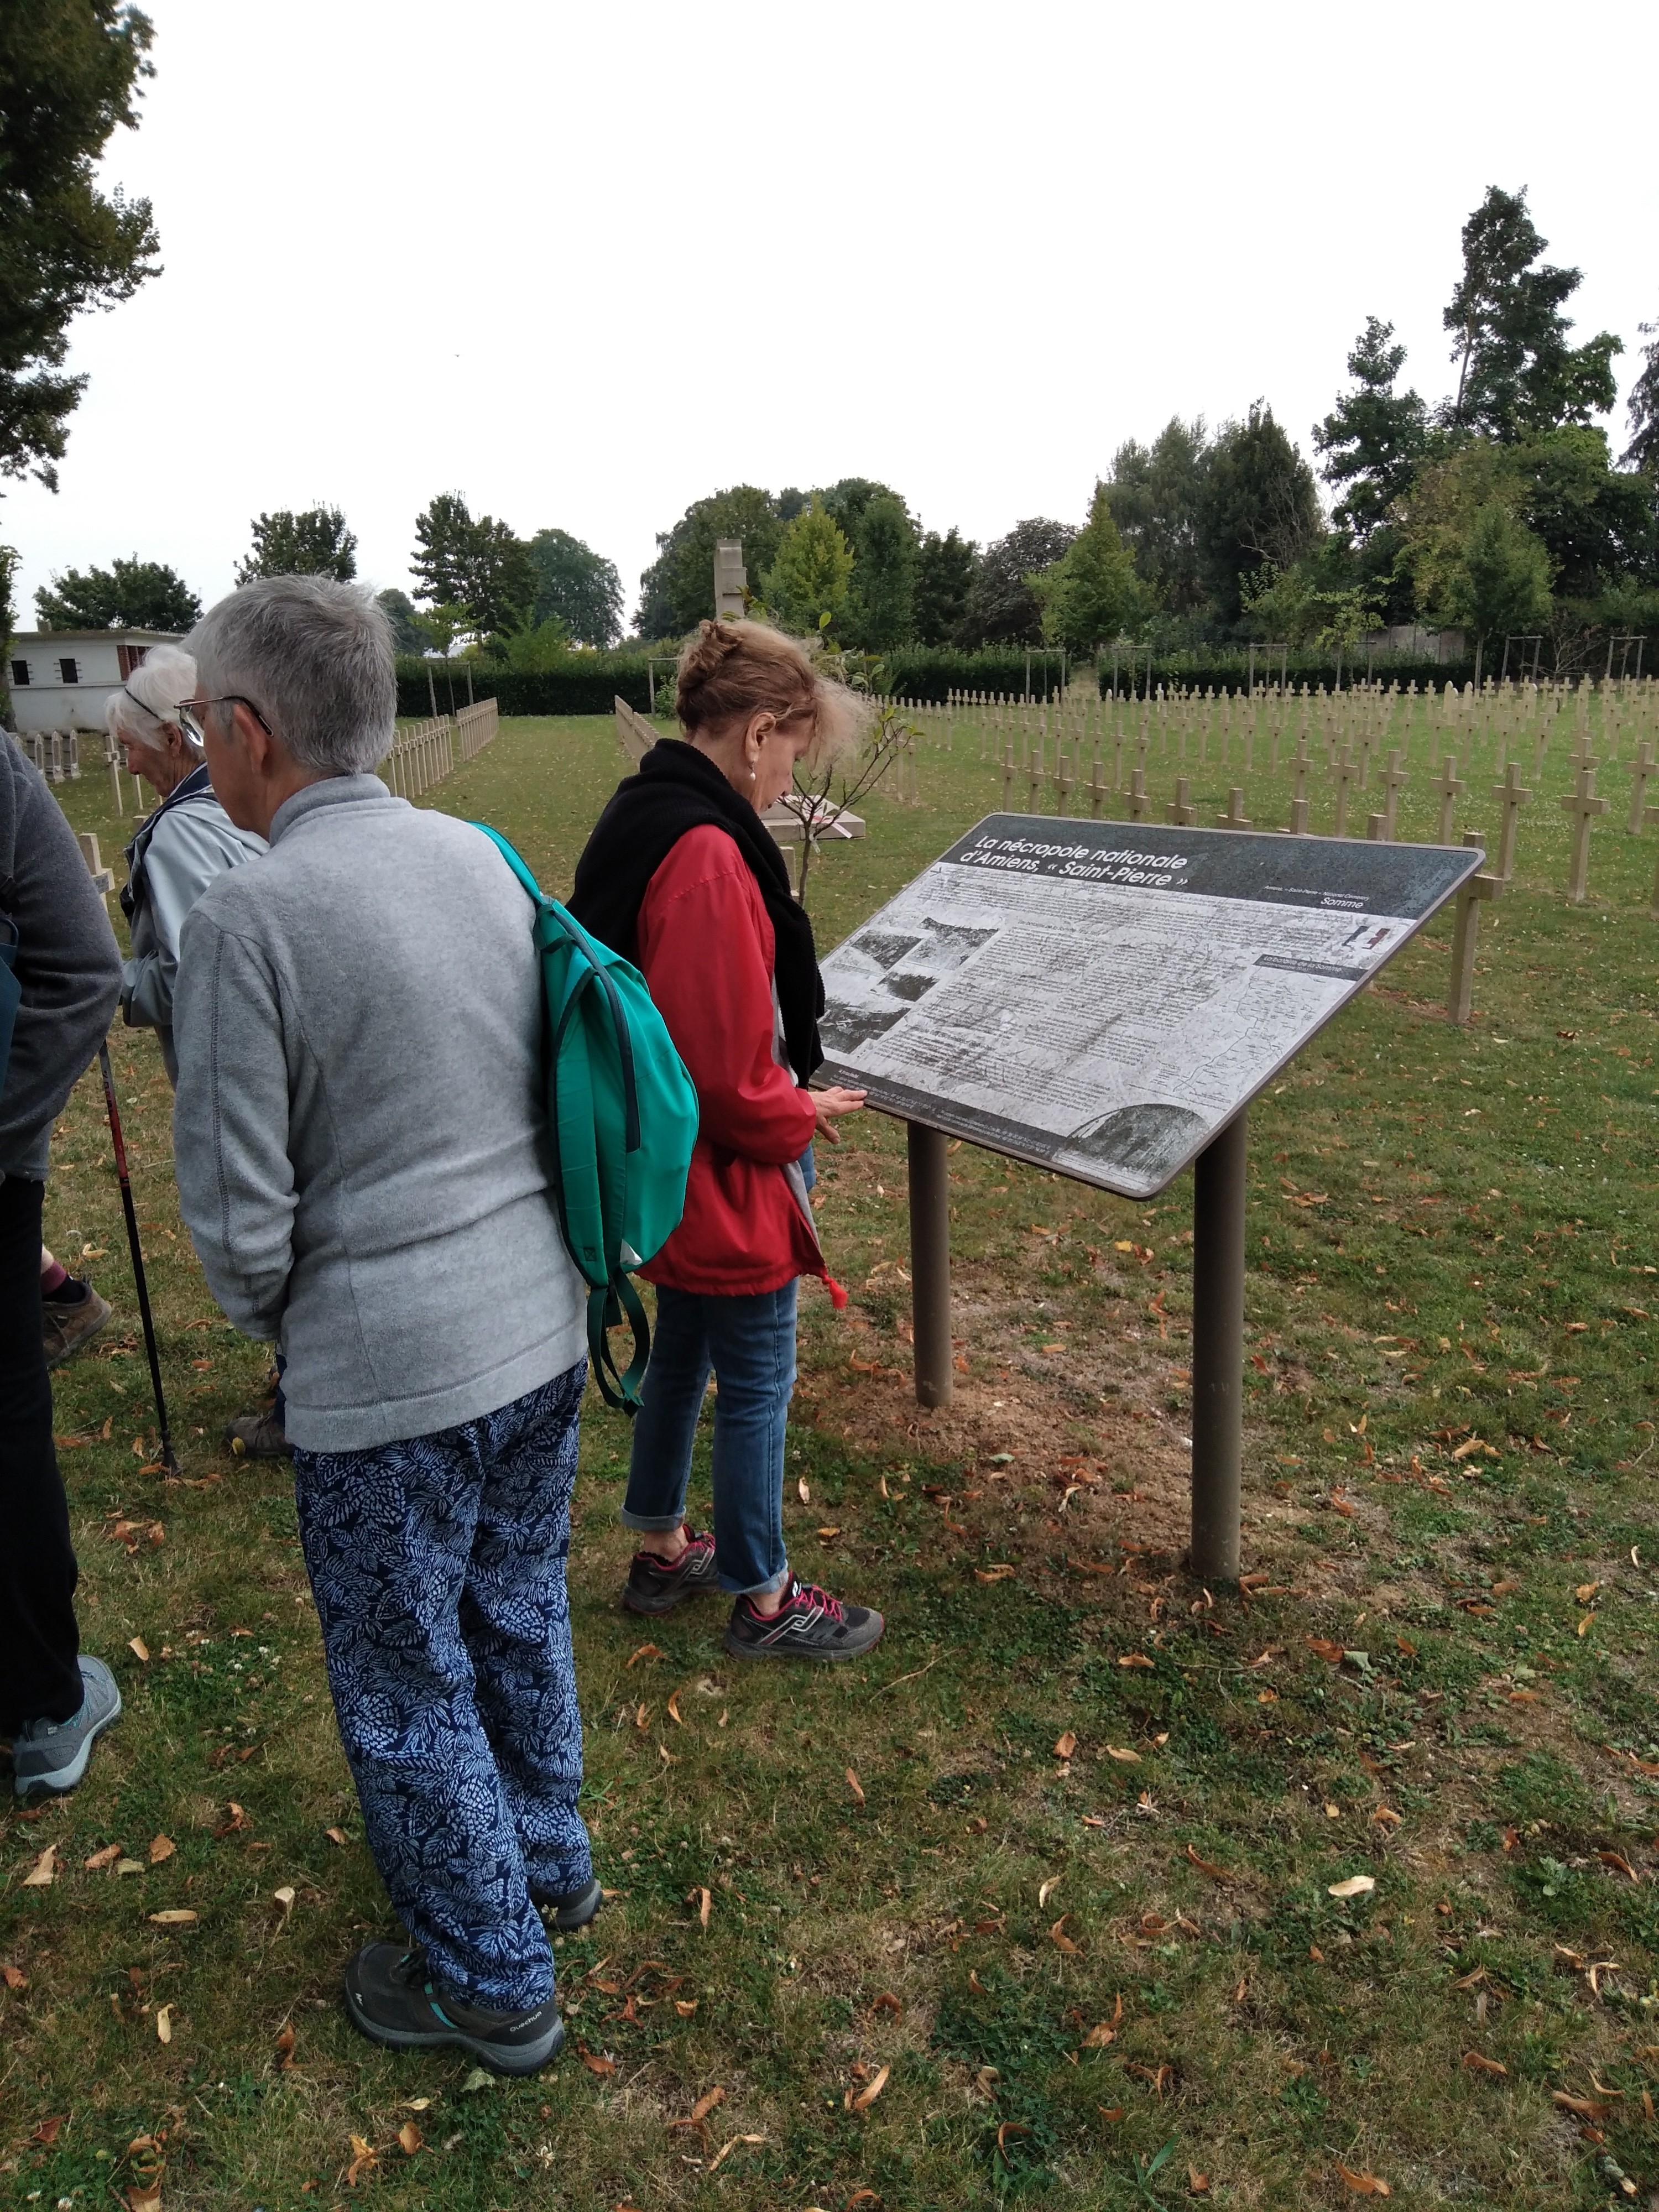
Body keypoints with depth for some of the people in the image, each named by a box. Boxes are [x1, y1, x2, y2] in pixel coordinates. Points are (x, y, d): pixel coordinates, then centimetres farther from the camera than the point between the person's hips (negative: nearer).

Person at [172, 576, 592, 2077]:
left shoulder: (247, 914, -19)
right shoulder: (485, 856, 1)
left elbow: (242, 1219, -16)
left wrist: (277, 1321, 5)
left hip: (389, 1377, -7)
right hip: (543, 1329, 7)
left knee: (408, 1691, 15)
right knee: (520, 1618, 26)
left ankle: (492, 1980, 35)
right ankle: (548, 1858, 49)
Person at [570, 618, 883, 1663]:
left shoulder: (640, 821, 6)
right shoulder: (708, 854, -26)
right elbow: (729, 1066, -27)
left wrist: (788, 1093, 12)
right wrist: (804, 1114, -8)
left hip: (671, 1171, 10)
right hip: (728, 1178, -10)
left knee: (683, 1353, 24)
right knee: (759, 1385, 7)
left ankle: (664, 1551, 42)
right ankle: (763, 1602, 26)